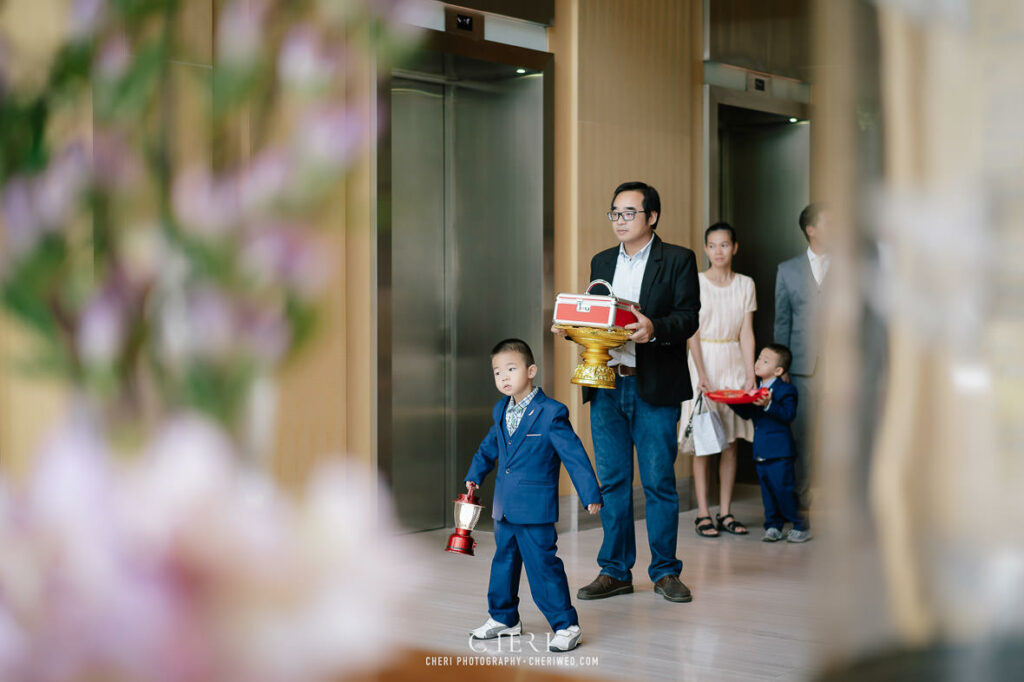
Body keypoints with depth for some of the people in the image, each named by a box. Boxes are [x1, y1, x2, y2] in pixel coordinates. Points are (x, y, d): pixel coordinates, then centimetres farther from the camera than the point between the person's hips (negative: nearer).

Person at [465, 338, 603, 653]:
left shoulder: (551, 413, -14)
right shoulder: (501, 411, 8)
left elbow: (574, 455, -13)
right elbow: (490, 445, 26)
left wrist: (591, 495, -14)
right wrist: (475, 475, 24)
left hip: (535, 508, -7)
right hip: (504, 508, 7)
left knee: (543, 565, -6)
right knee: (503, 561, 18)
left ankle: (566, 626, 3)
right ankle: (503, 617, 33)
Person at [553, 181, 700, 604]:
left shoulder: (678, 260, 2)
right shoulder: (601, 262, 17)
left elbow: (688, 318, -6)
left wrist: (655, 328, -24)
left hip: (654, 387, -4)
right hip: (606, 384, 5)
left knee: (659, 482, 0)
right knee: (612, 481, 8)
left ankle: (665, 571, 11)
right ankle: (615, 571, 16)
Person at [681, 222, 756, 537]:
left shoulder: (745, 284, 7)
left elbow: (747, 333, 4)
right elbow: (693, 332, -7)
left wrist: (750, 375, -5)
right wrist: (702, 374, -17)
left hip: (734, 363, 3)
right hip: (705, 360, -3)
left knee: (730, 440, 5)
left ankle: (725, 512, 11)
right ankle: (703, 513, 2)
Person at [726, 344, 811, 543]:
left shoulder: (786, 390, -7)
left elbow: (788, 414, -20)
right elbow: (747, 413, 16)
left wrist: (768, 405, -32)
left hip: (779, 452, -7)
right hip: (761, 451, 7)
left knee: (783, 488, -7)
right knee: (767, 491, 10)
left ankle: (800, 526, 5)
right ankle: (773, 526, 18)